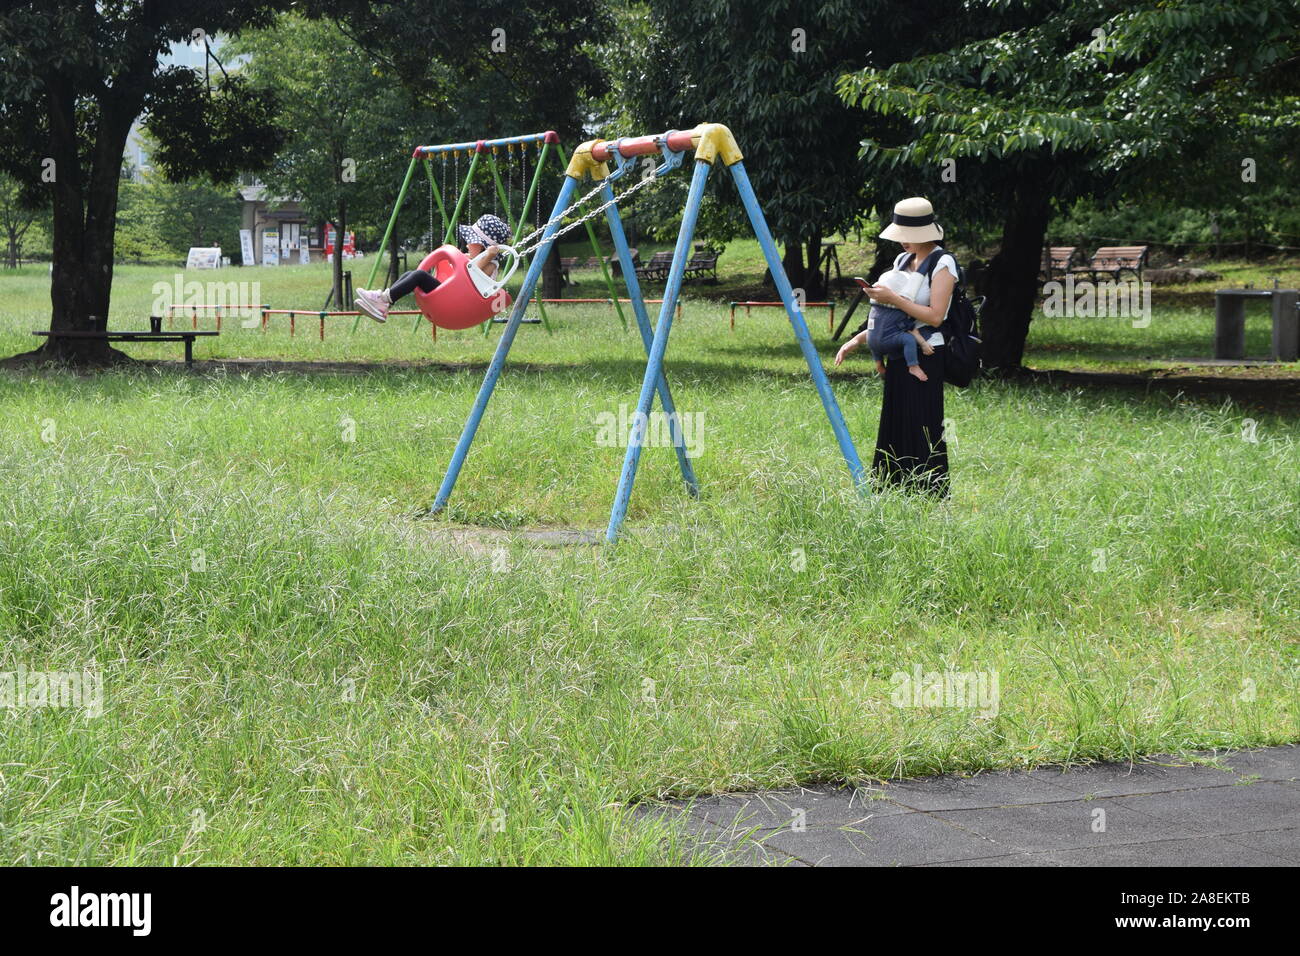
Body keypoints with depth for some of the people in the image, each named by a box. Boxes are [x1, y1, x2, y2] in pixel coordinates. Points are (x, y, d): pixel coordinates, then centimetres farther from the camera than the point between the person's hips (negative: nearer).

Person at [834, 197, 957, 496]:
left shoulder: (942, 264, -10)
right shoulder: (903, 261, 14)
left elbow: (935, 316, -18)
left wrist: (893, 298, -19)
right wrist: (858, 339, 10)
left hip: (925, 361, -8)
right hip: (898, 357, 8)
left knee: (922, 432, -6)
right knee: (895, 429, 8)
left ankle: (931, 496, 0)